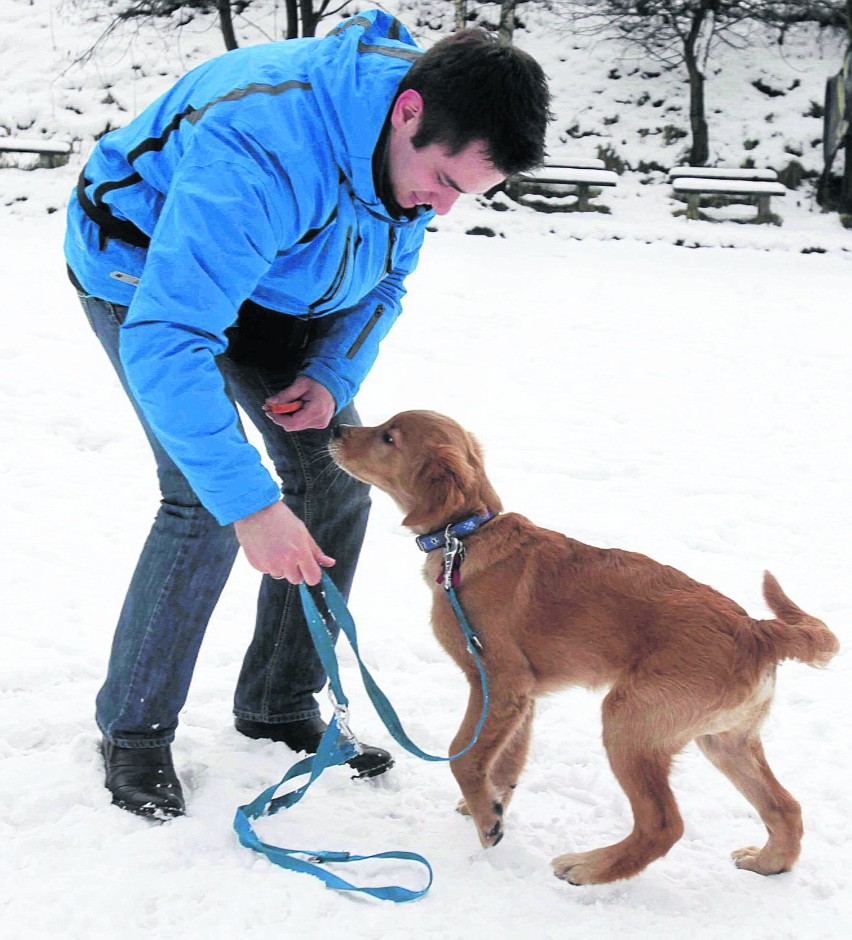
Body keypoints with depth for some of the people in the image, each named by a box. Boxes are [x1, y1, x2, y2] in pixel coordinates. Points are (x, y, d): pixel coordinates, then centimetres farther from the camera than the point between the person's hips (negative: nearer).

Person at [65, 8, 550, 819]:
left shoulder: (425, 144, -17)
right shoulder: (261, 149, -43)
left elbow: (386, 278, 3)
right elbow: (165, 342, -46)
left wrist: (332, 374, -14)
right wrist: (250, 504, -47)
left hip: (272, 281, 7)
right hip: (143, 269, -7)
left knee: (335, 475, -1)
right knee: (206, 498, -19)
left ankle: (279, 705, 15)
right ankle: (134, 726, 1)